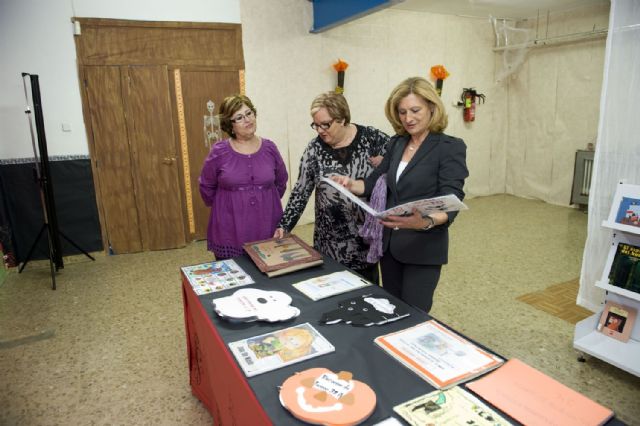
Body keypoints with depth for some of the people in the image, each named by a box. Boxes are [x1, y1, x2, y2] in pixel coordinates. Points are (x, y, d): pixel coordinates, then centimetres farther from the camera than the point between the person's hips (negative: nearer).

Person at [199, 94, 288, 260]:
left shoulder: (269, 148, 2)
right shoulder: (219, 152, -5)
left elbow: (281, 181, 15)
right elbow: (206, 186, 6)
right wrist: (224, 207, 9)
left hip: (267, 230, 2)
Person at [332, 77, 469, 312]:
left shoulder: (450, 147, -12)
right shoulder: (396, 143, 5)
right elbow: (375, 183, 8)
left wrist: (425, 222, -41)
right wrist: (351, 184, -13)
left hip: (423, 248, -5)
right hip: (389, 243, 6)